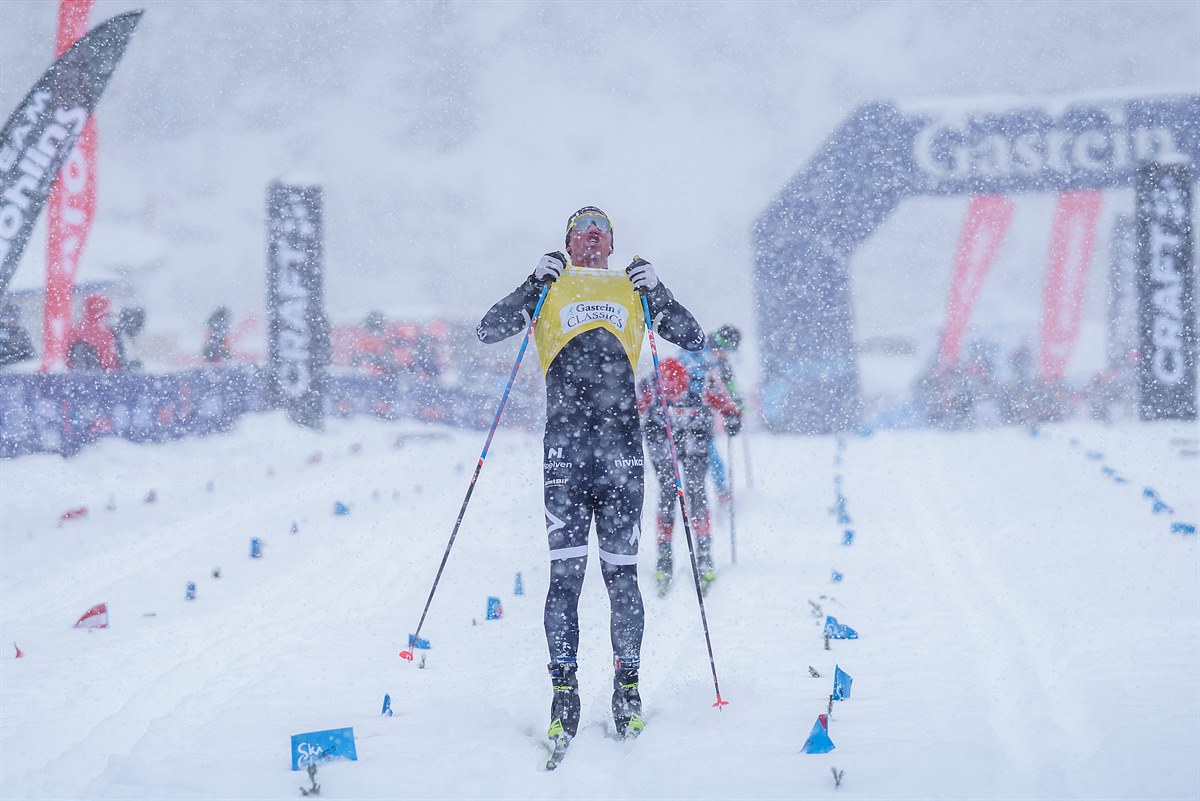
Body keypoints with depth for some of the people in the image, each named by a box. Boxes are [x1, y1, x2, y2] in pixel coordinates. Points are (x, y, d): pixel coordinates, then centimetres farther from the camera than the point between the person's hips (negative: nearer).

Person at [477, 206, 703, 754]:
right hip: (565, 444, -1)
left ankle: (627, 689, 6)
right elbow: (488, 331, 5)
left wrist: (655, 292, 1)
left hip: (622, 444, 1)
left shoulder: (633, 290, 20)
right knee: (566, 571, -7)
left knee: (621, 571, -1)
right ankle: (564, 694, -5)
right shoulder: (550, 288, 16)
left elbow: (694, 339, 14)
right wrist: (535, 285, -5)